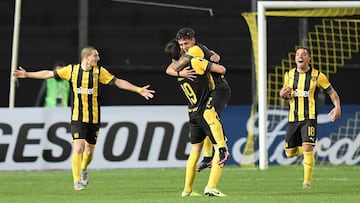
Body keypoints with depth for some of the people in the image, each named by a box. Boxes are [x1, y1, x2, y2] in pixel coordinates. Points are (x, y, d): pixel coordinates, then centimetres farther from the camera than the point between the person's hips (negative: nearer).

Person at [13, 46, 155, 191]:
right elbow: (48, 74, 4)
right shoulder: (71, 70, -2)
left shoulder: (99, 71, 1)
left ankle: (84, 169, 43)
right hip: (77, 118, -2)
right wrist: (27, 74, 3)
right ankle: (77, 181, -11)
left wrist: (138, 90, -4)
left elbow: (118, 82, 2)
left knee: (89, 150, 10)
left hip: (94, 118, 2)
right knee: (78, 148, -16)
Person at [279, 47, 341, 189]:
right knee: (290, 153, 4)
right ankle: (305, 149, 38)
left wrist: (337, 107, -12)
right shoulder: (289, 75, 8)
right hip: (293, 118, 4)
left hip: (309, 118, -4)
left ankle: (307, 181, -10)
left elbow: (332, 92, 5)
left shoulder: (317, 76, -3)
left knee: (307, 148, -19)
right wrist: (283, 94, -5)